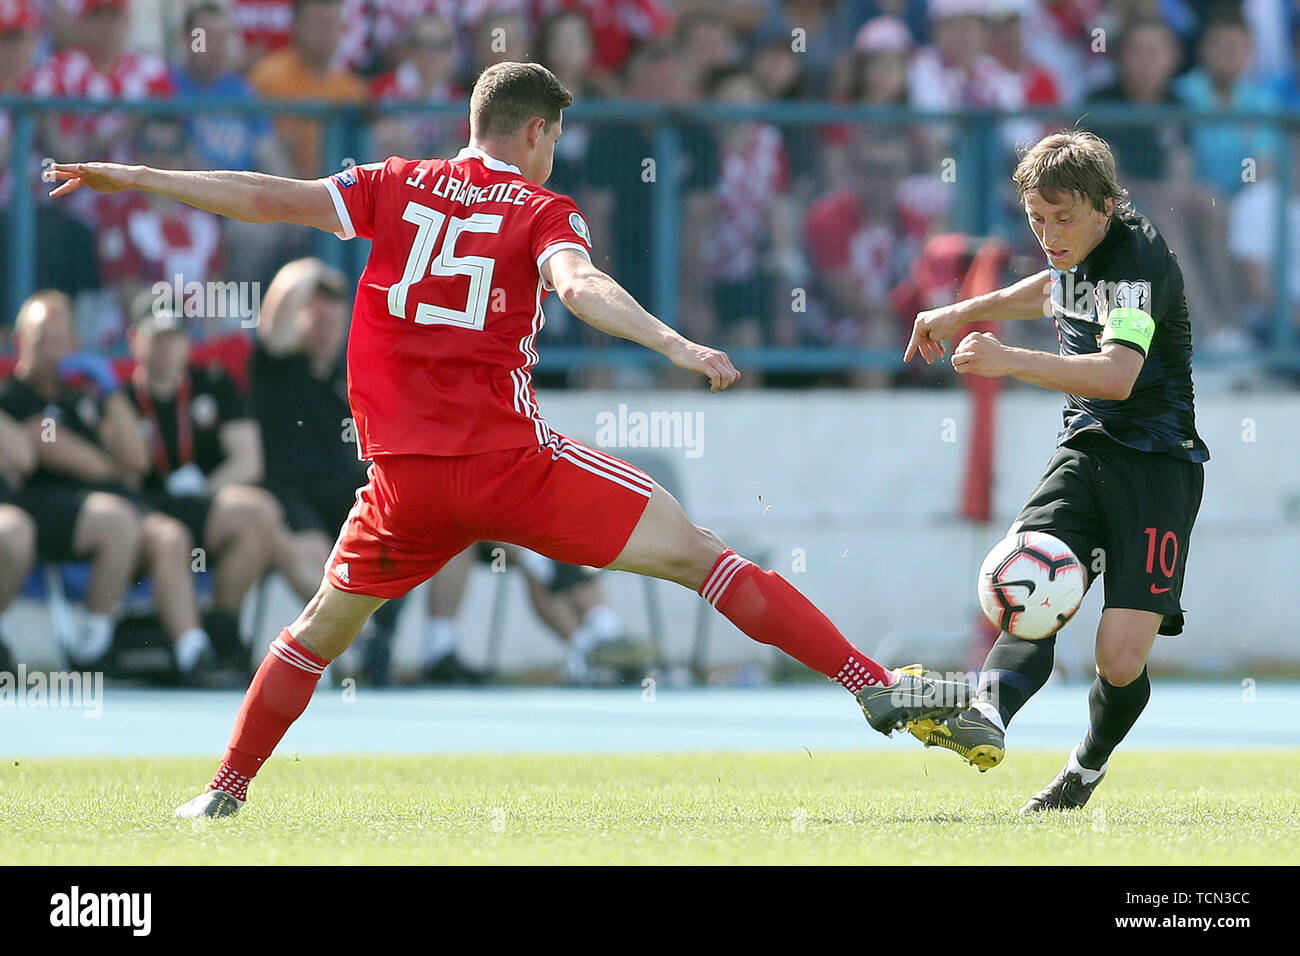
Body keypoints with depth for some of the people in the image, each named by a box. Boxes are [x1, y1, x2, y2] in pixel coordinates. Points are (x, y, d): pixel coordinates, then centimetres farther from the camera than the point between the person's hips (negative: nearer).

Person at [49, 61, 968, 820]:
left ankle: (227, 788, 26)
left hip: (405, 473, 3)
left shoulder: (395, 187, 12)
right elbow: (580, 285, -18)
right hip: (511, 458, -3)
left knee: (324, 626, 26)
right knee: (695, 552, -3)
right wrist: (676, 346, -31)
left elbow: (269, 197, 11)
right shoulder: (542, 210, 3)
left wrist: (132, 177, 18)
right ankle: (875, 685, -11)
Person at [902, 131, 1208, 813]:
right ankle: (987, 716, -49)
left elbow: (1116, 374, -34)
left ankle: (1087, 769, 13)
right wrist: (963, 314, 37)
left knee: (1121, 660, -15)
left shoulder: (1138, 257, -18)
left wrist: (1009, 361, -39)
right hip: (1085, 449, 7)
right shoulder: (1076, 249, 8)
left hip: (1156, 466, -7)